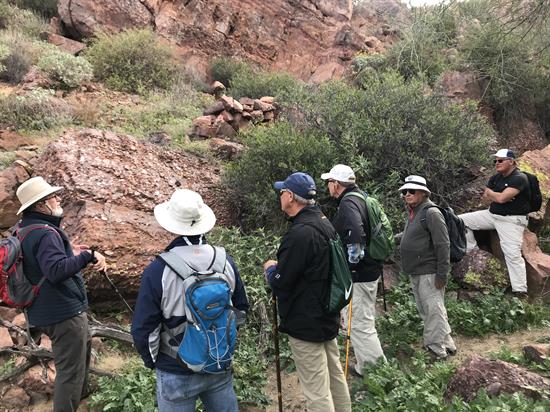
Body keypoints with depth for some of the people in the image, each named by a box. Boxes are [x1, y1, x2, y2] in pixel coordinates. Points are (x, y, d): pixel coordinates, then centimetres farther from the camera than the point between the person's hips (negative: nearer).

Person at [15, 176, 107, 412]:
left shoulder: (24, 230, 9)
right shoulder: (45, 233, -24)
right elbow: (56, 270, -36)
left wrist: (69, 252, 16)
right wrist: (87, 256, -35)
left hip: (43, 311, 11)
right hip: (63, 313, -11)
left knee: (84, 344, 31)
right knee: (70, 369, -1)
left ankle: (81, 391, 50)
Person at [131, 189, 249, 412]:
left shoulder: (157, 271, -21)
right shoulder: (225, 261, -9)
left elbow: (143, 330, -14)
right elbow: (241, 309, 4)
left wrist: (152, 360, 4)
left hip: (176, 374, -3)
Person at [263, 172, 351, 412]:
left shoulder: (300, 233, -26)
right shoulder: (325, 224, 5)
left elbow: (279, 283, -22)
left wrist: (270, 268, -2)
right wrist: (280, 266, 11)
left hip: (305, 324, -10)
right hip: (328, 317, 10)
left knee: (317, 392, 3)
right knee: (335, 376, 23)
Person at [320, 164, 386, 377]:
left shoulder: (348, 203, -19)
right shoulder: (359, 197, 12)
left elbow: (356, 235, -36)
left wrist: (352, 260, -23)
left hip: (359, 274, -11)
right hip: (369, 269, 11)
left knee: (361, 324, -1)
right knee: (361, 320, 22)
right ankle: (365, 366, 36)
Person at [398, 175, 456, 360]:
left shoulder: (431, 213, -14)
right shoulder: (412, 213, 14)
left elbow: (443, 245, -17)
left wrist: (442, 273, -19)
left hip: (428, 272, -10)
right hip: (415, 272, 10)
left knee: (434, 310, -3)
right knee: (425, 311, 16)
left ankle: (437, 349, 8)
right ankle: (445, 344, 29)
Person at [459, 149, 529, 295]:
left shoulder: (519, 178, -17)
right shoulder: (496, 177, 8)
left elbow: (501, 198, -26)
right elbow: (486, 197, 7)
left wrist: (490, 193, -5)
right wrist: (497, 196, -13)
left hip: (511, 220, -8)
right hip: (492, 214, 8)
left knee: (512, 253, -17)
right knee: (460, 220, 4)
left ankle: (520, 290, -11)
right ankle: (470, 250, 17)